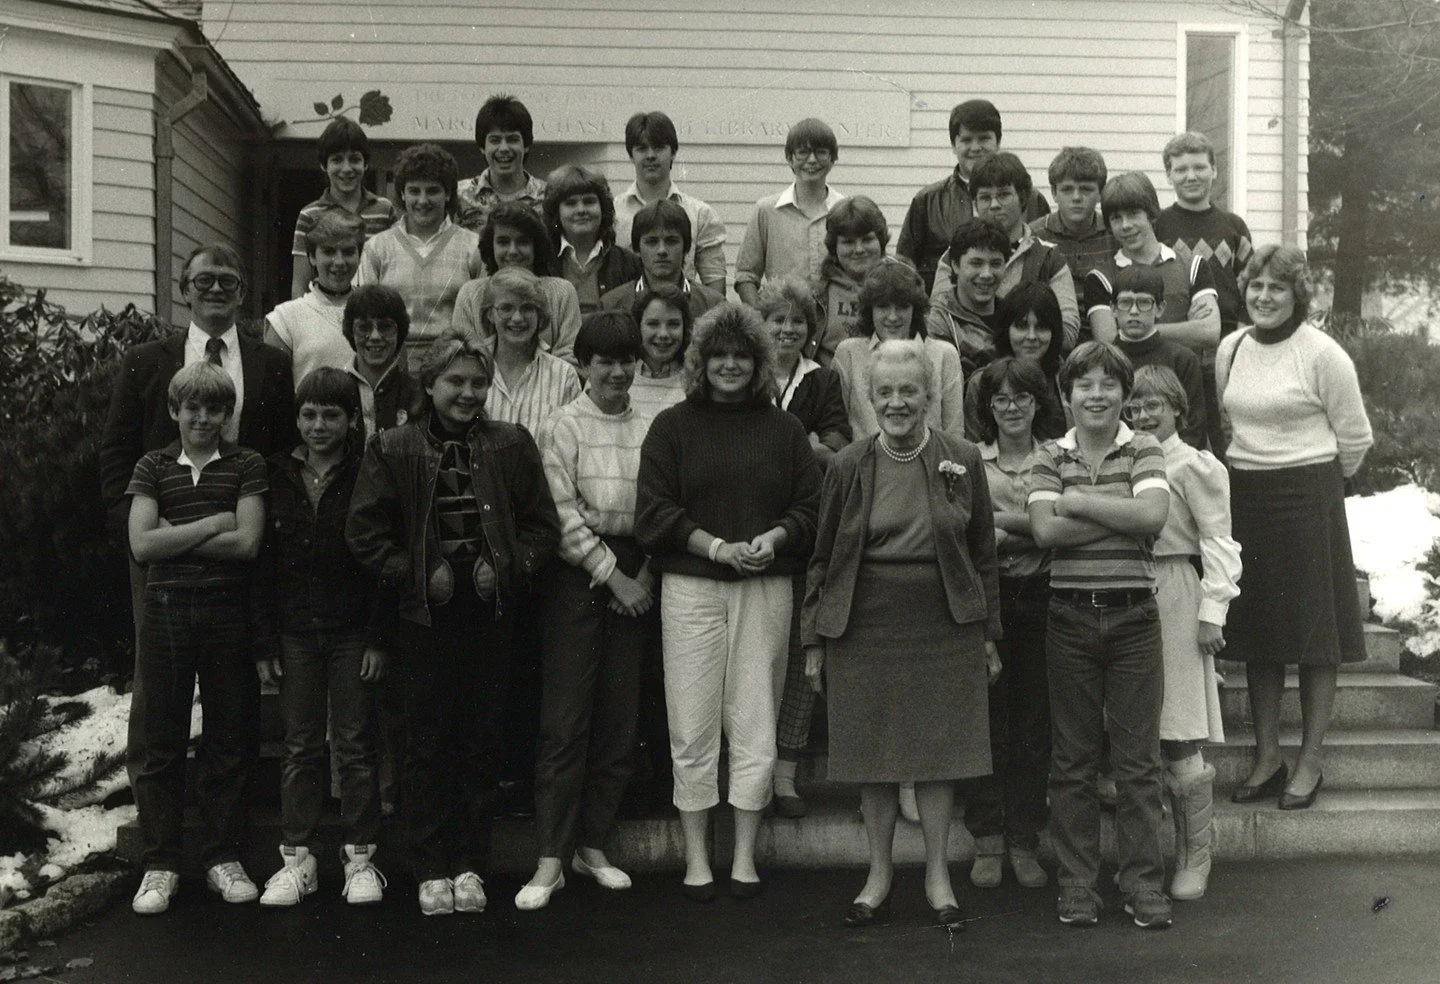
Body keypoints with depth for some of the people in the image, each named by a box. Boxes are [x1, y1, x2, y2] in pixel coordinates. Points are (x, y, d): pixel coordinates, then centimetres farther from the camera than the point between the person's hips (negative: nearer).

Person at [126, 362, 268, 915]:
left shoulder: (246, 466, 4)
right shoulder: (152, 468, 8)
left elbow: (247, 542, -8)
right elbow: (142, 545, -4)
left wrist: (173, 534, -7)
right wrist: (211, 524, -8)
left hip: (228, 614, 0)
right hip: (167, 613, 1)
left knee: (229, 741, 6)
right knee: (163, 745, 3)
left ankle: (224, 858, 18)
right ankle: (160, 864, 13)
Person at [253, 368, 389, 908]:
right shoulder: (276, 477, 3)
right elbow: (262, 564, 3)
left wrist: (378, 639, -9)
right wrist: (264, 643, -1)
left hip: (352, 632, -2)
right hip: (295, 634, 2)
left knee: (355, 746, 4)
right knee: (300, 747, 7)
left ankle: (361, 857, 13)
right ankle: (297, 858, 15)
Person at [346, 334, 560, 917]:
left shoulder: (511, 446, 6)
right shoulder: (392, 450, 1)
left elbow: (542, 524, 7)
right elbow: (364, 532, 0)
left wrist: (507, 568, -7)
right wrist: (416, 574, -8)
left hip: (491, 609, 2)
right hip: (424, 612, -1)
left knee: (483, 741, 7)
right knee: (427, 742, 3)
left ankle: (470, 866, 18)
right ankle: (430, 869, 12)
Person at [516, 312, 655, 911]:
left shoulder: (649, 431, 9)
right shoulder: (564, 427, -1)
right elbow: (564, 515, -7)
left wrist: (645, 575, -4)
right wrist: (611, 573, -9)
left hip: (635, 579, 4)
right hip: (577, 577, -4)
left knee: (619, 719, 6)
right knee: (565, 720, -5)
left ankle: (592, 845, 18)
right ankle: (551, 860, 0)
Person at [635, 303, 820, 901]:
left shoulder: (783, 429, 11)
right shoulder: (672, 426, 5)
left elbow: (811, 507, 8)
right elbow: (653, 512, -2)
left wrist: (774, 536, -11)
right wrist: (719, 547, -12)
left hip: (765, 588, 1)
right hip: (690, 587, -1)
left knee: (754, 723, 3)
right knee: (692, 725, 1)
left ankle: (745, 857, 14)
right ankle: (696, 857, 12)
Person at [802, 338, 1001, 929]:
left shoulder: (963, 461, 2)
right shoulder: (849, 466, 3)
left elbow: (982, 554, 7)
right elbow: (823, 558, 6)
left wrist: (988, 633, 5)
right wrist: (814, 640, 3)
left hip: (944, 626, 0)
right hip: (865, 626, 1)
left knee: (939, 750, 4)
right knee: (872, 755, 6)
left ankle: (938, 875, 19)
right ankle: (879, 876, 20)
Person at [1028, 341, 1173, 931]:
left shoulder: (1143, 451, 3)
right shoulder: (1048, 458, 4)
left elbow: (1154, 515, -15)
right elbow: (1045, 530, -11)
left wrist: (1078, 502, -11)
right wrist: (1123, 514, -12)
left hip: (1133, 616, -1)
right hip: (1070, 616, 1)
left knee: (1138, 757, 4)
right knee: (1073, 758, 8)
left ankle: (1143, 882, 13)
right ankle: (1076, 883, 17)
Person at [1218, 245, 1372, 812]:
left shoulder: (1322, 353, -10)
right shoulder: (1230, 349, 6)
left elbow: (1356, 438, -4)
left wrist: (1317, 481, 7)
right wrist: (1249, 469, 14)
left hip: (1307, 496, -5)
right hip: (1244, 496, 5)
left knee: (1314, 633, 2)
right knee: (1256, 629, 9)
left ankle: (1310, 763, 12)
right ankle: (1267, 757, 20)